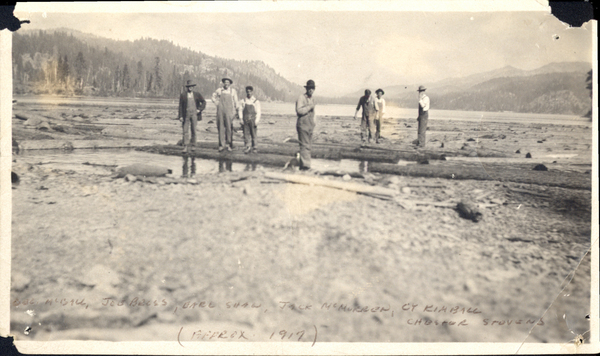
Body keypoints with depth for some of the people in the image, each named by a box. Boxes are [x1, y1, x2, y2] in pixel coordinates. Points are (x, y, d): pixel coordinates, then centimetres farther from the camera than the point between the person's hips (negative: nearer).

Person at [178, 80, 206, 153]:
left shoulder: (197, 95, 7)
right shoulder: (182, 95, 4)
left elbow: (204, 102, 13)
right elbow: (180, 106, 3)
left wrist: (200, 109, -1)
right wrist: (181, 116, -3)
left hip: (194, 114, 1)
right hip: (186, 114, -1)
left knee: (193, 130, 3)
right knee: (185, 131, -4)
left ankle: (192, 144, 16)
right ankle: (185, 146, -3)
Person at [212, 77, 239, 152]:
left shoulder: (233, 91, 5)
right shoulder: (219, 90, 8)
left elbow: (236, 102, 10)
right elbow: (214, 96, 26)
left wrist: (235, 111, 8)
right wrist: (216, 103, 12)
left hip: (229, 111, -1)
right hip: (220, 110, 1)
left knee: (229, 127, -5)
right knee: (221, 127, -1)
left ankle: (229, 145, 4)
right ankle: (222, 145, 4)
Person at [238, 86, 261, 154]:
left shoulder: (256, 102, 4)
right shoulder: (243, 101, 9)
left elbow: (258, 112, 3)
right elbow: (240, 110, 8)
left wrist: (256, 121, -8)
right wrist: (241, 119, -3)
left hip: (252, 120, -1)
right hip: (245, 120, 1)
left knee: (253, 134, 1)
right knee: (246, 134, -2)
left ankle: (254, 148, 10)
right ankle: (248, 147, 0)